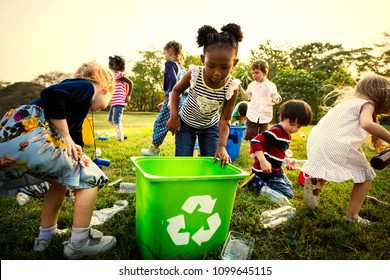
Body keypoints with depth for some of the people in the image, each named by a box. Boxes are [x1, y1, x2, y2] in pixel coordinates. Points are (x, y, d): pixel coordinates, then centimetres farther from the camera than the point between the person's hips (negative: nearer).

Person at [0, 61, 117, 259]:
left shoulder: (80, 103, 31)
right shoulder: (87, 87, 4)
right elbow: (51, 94, -17)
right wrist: (66, 137, -10)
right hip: (28, 135, -10)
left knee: (60, 182, 28)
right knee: (90, 177, 1)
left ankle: (46, 236, 36)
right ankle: (79, 243, 9)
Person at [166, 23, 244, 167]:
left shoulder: (232, 88, -25)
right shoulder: (194, 74, -28)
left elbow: (224, 120, -19)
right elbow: (176, 90, -7)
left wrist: (222, 145, -31)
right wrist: (173, 116, -16)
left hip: (210, 126, 1)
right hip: (185, 123, -1)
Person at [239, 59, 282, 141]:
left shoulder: (271, 85, -1)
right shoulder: (252, 85, 6)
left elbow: (276, 97, 3)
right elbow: (247, 96, 12)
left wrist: (277, 100, -20)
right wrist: (240, 87, 3)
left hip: (265, 116, -1)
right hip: (252, 115, 1)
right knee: (250, 135, 3)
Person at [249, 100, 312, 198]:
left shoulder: (288, 135, 9)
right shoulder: (275, 132, -22)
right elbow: (255, 141, -31)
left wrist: (288, 160, 3)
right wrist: (263, 161, -38)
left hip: (276, 170, 10)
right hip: (265, 171, -10)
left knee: (289, 185, 30)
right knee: (287, 194, -10)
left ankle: (263, 183, 16)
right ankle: (258, 183, -9)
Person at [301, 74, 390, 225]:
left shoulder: (348, 101, 31)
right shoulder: (367, 104, 7)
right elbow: (367, 124, -16)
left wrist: (358, 151, 25)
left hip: (315, 144, 7)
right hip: (335, 146, -7)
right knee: (366, 175, 15)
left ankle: (315, 181, 9)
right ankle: (352, 216, 12)